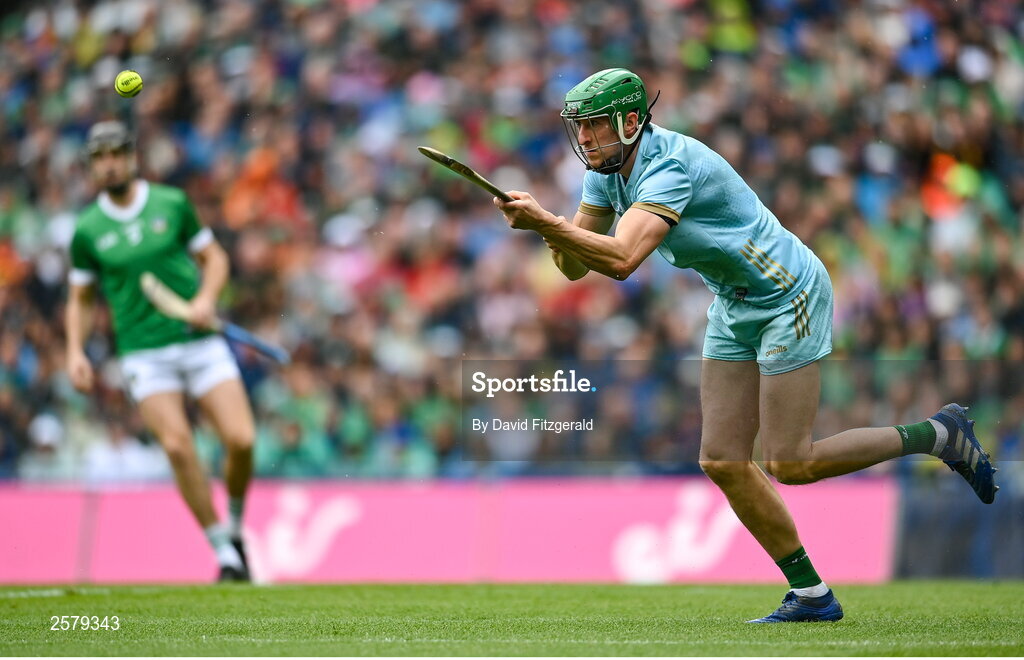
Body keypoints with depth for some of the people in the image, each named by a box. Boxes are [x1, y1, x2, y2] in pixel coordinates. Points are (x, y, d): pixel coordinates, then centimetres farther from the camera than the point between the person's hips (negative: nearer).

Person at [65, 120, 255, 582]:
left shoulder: (172, 203, 4)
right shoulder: (88, 230, 5)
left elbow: (214, 257, 11)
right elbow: (80, 299, 13)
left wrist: (206, 298, -8)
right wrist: (75, 351, -2)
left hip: (200, 341, 1)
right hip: (144, 351, 0)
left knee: (240, 439, -13)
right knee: (177, 446, -18)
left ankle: (235, 523, 15)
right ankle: (224, 551, -6)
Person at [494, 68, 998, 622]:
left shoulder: (670, 166, -28)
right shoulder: (605, 170, 0)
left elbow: (621, 259, -41)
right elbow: (575, 267, 0)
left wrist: (544, 221, -40)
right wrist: (554, 233, -21)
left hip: (788, 296, -9)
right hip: (733, 310, 9)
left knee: (789, 465, -10)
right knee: (722, 461, 2)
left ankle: (939, 435, 6)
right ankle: (811, 596, 11)